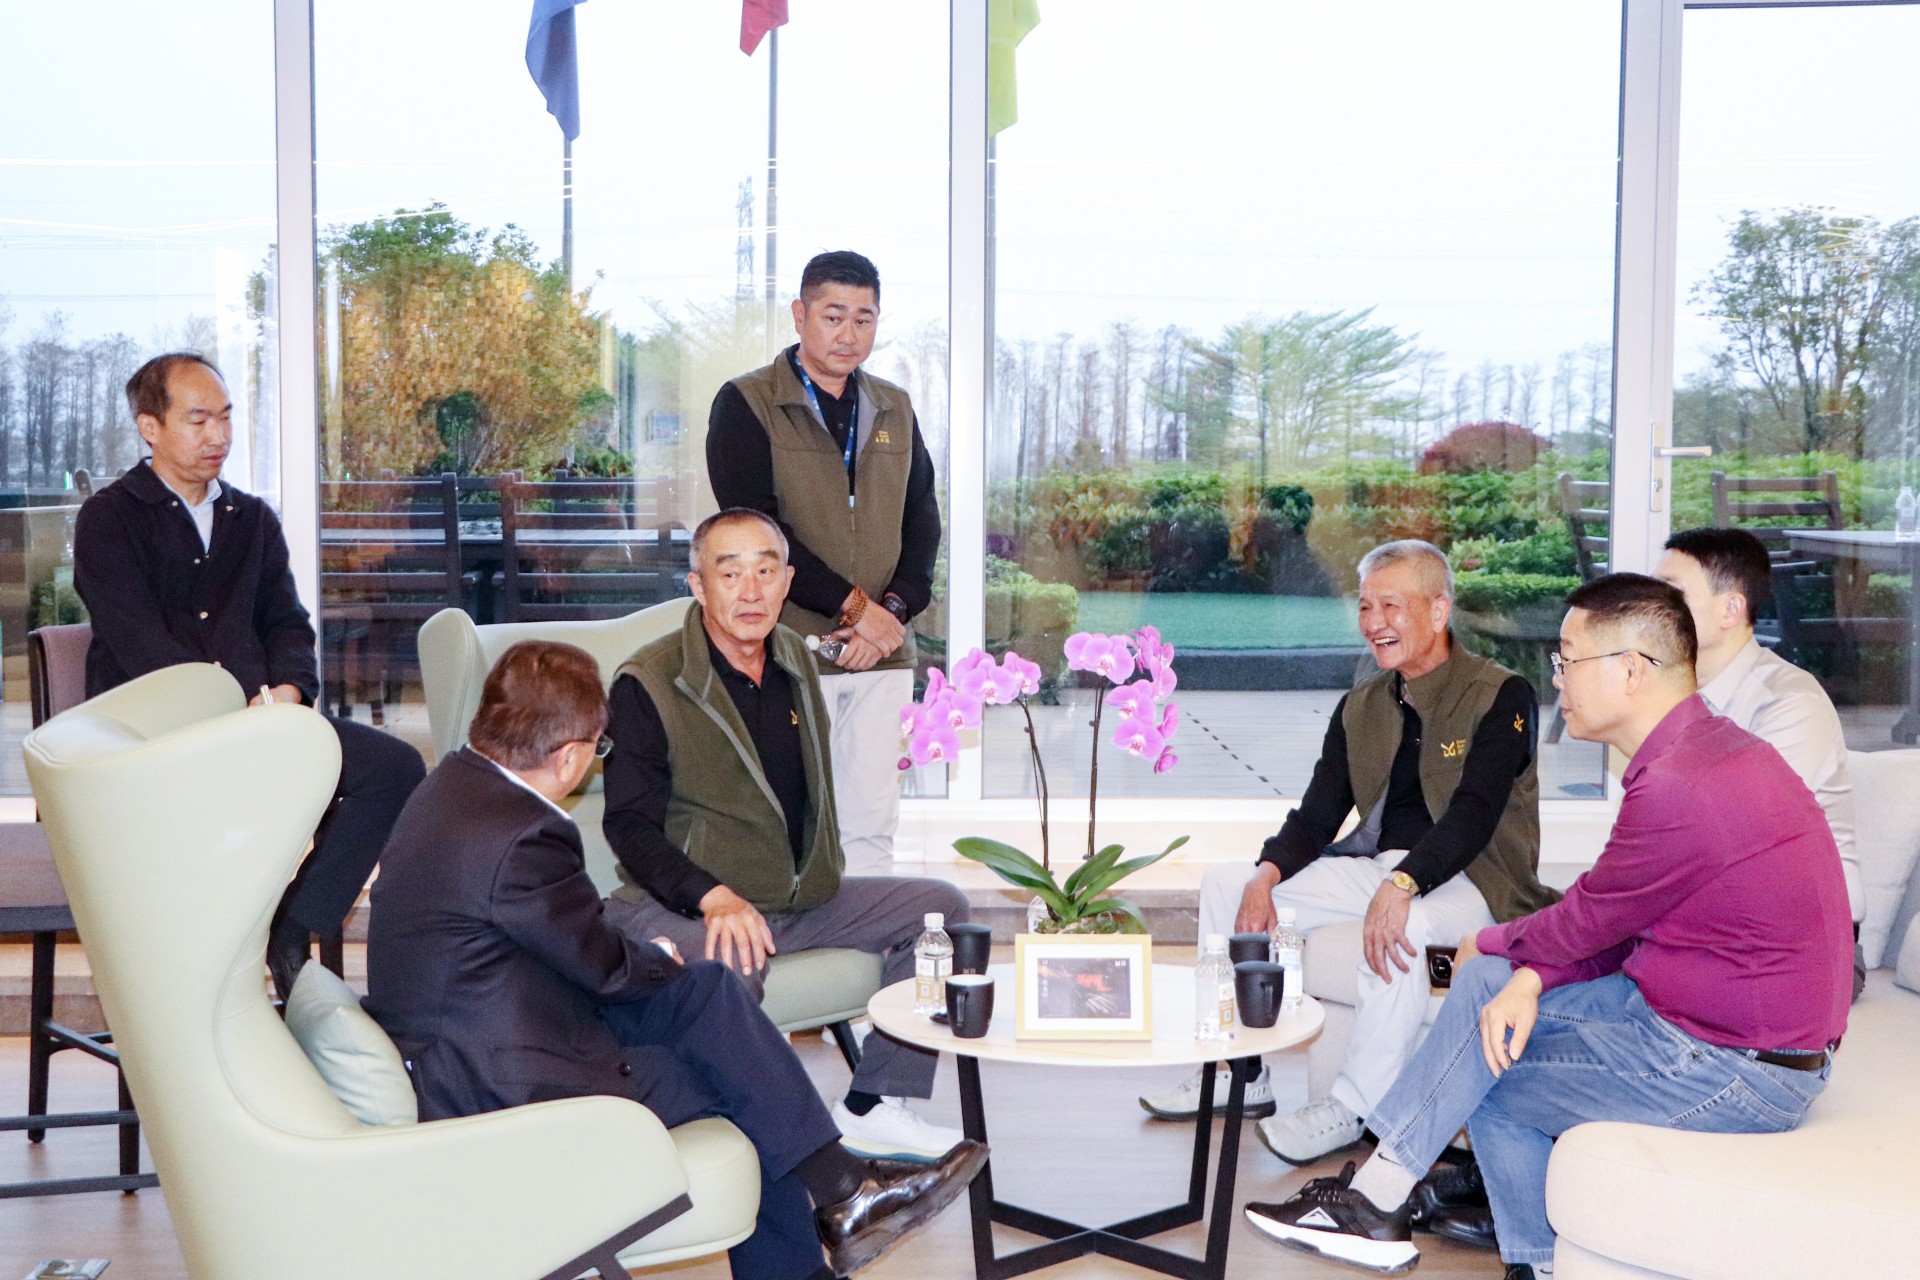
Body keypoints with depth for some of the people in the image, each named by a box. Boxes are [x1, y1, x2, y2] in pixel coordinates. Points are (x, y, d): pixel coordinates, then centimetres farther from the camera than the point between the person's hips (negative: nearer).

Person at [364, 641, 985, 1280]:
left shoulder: (454, 783, 4)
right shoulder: (519, 837, -27)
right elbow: (605, 966, -16)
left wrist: (648, 959, 2)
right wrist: (660, 959, 6)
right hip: (493, 1089, -9)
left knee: (706, 989, 6)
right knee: (733, 1078, -1)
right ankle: (838, 1193, 18)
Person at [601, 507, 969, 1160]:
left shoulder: (794, 659, 11)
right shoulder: (648, 683, -10)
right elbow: (630, 824, -15)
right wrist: (715, 897, -30)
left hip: (803, 897, 8)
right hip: (683, 907, -7)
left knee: (940, 906, 0)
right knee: (731, 963, -40)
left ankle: (873, 1106, 0)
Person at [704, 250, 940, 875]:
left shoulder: (894, 410, 16)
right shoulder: (746, 404, -1)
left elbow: (923, 520, 13)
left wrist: (895, 609, -5)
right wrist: (853, 606, -13)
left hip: (883, 656, 5)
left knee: (871, 824, 6)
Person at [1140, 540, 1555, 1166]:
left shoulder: (1502, 696, -10)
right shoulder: (1360, 708, 11)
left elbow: (1474, 813, -22)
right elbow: (1317, 815, 8)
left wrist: (1400, 886, -37)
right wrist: (1267, 875, -12)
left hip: (1470, 880, -7)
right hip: (1376, 867, 7)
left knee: (1398, 929, -40)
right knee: (1226, 883, 0)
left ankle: (1356, 1108, -23)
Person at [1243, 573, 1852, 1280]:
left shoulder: (1679, 788, -26)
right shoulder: (1709, 745, 7)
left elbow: (1584, 922, -12)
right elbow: (1614, 927, 9)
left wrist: (1486, 946, 8)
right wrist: (1529, 978, -6)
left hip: (1736, 1072, -9)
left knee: (1484, 1078, -2)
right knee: (1491, 983, 7)